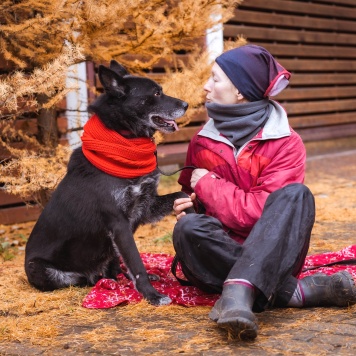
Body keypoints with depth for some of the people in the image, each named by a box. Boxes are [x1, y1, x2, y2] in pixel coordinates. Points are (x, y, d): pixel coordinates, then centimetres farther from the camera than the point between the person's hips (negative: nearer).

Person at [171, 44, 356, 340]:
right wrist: (186, 205, -5)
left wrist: (206, 183, -10)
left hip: (272, 256, -2)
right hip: (220, 255, 3)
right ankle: (292, 290, -32)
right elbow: (192, 198, 18)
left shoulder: (285, 143, -8)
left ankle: (239, 291, -48)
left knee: (295, 195, -29)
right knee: (188, 227, -29)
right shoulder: (202, 141, 5)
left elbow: (260, 212, -17)